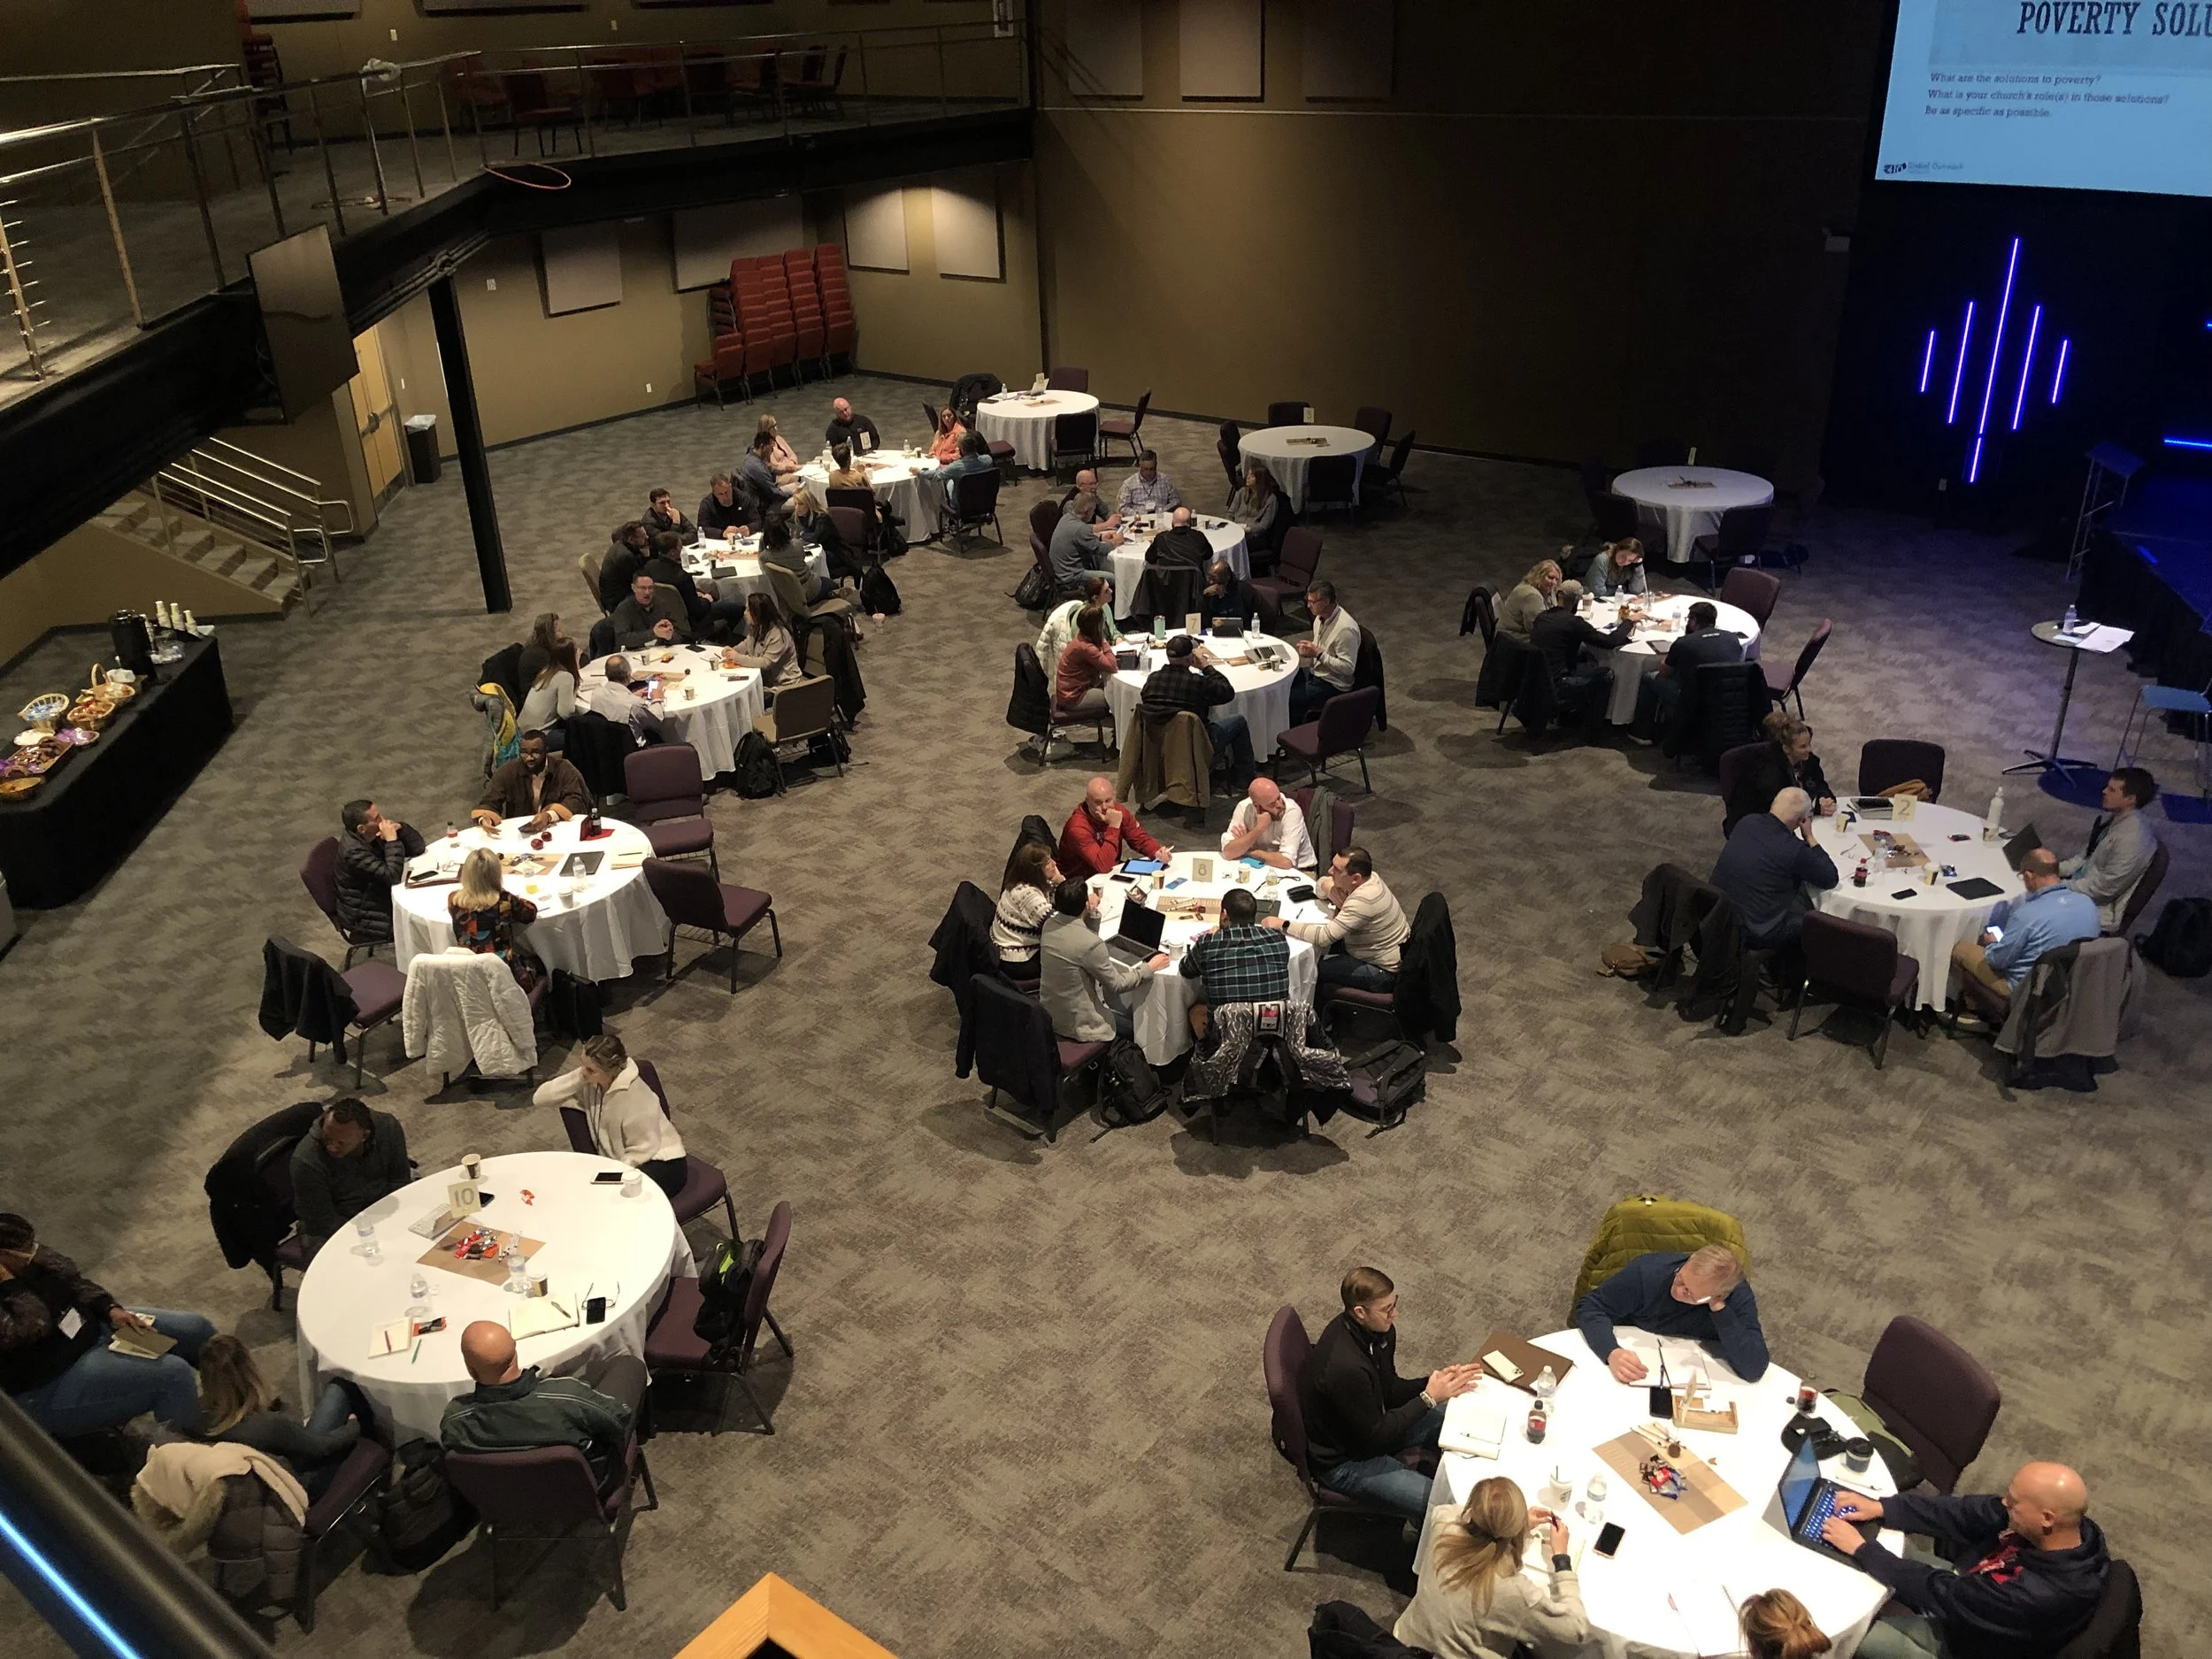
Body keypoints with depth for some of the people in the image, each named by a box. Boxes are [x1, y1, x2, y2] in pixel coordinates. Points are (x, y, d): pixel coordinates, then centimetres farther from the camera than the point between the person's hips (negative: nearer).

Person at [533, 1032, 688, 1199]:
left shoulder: (633, 1096, -24)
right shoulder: (590, 1083, -5)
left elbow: (643, 1149, -16)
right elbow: (539, 1098, -6)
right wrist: (578, 1077, -17)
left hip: (662, 1165, -7)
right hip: (622, 1164, 7)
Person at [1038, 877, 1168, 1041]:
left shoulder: (1049, 925, -6)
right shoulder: (1091, 944, -29)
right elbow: (1117, 984, -17)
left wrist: (1092, 914, 0)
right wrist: (1150, 968, -7)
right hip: (1075, 1023, -8)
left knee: (1128, 1012, 22)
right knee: (1136, 1026, 13)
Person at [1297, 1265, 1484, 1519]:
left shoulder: (1379, 1330, -10)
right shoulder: (1346, 1367, -37)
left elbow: (1390, 1391, 3)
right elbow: (1375, 1436, -26)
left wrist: (1436, 1380, -14)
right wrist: (1429, 1397, -23)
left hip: (1369, 1424, 9)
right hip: (1342, 1462, -9)